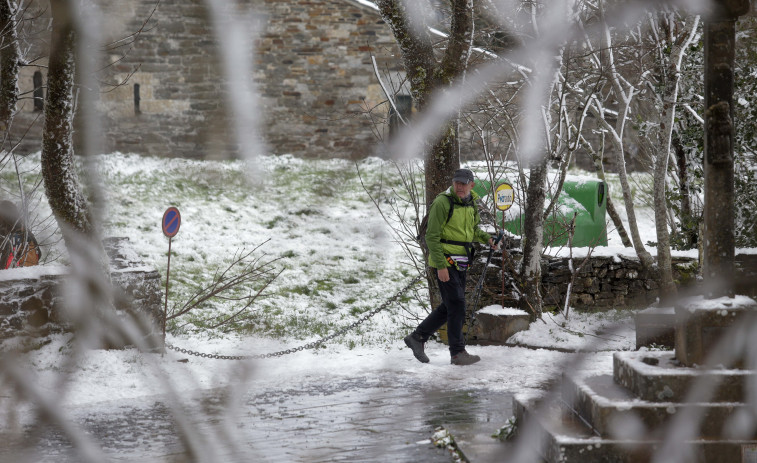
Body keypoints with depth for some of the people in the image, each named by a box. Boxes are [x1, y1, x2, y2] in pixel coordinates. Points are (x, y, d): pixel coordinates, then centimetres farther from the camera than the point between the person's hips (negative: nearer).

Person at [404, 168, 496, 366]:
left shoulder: (471, 203, 10)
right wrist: (440, 266, -21)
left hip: (460, 263, 8)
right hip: (444, 262, -8)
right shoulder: (442, 202, -14)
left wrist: (487, 238, 4)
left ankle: (417, 337, 25)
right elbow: (432, 236, -16)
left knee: (449, 307, 13)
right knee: (456, 306, -7)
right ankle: (457, 353, 1)